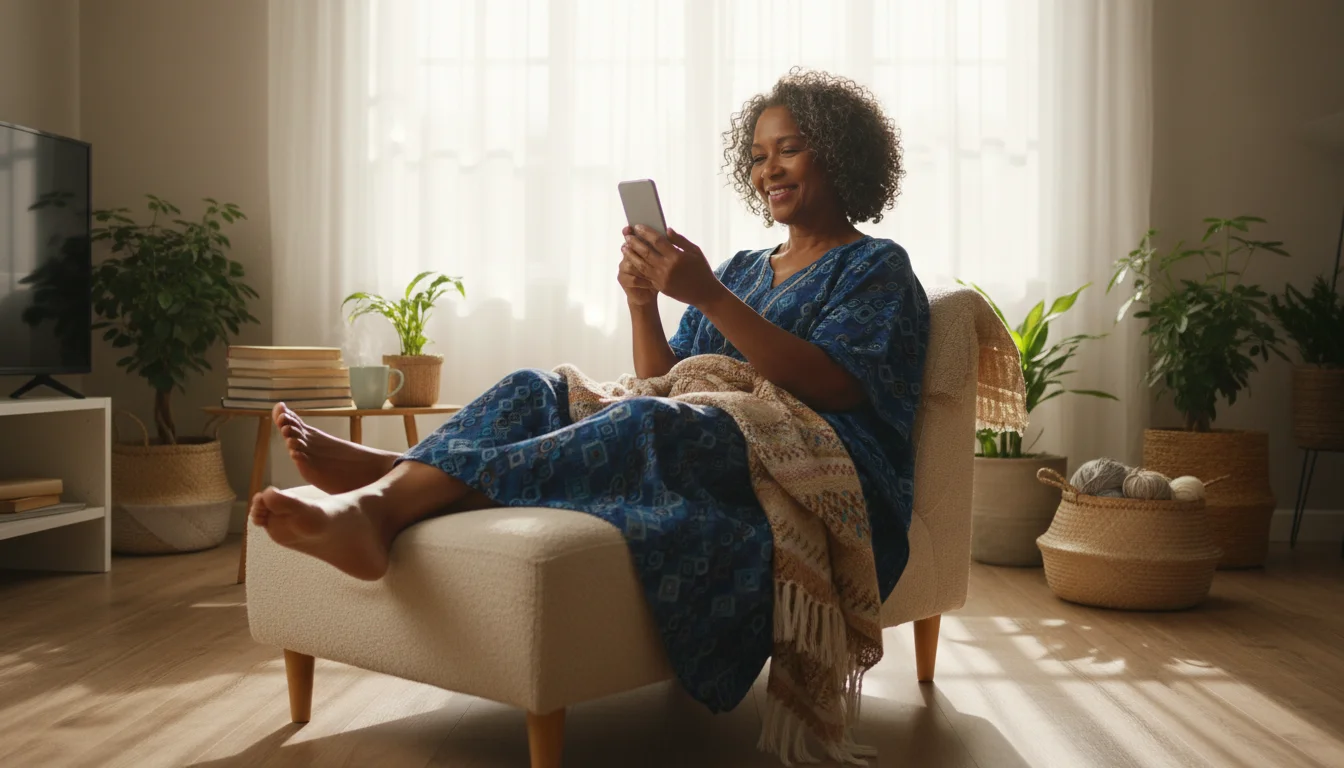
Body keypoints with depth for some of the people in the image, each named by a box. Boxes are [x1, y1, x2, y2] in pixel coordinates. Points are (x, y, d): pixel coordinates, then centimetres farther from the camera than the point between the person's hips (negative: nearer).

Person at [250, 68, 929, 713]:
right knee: (541, 391, -11)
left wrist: (707, 295, -21)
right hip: (719, 442, 7)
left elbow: (831, 388, -13)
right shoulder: (744, 269, 26)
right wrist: (643, 304, -4)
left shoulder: (877, 269, 6)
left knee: (645, 426, -34)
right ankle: (393, 479, -34)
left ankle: (384, 500, -42)